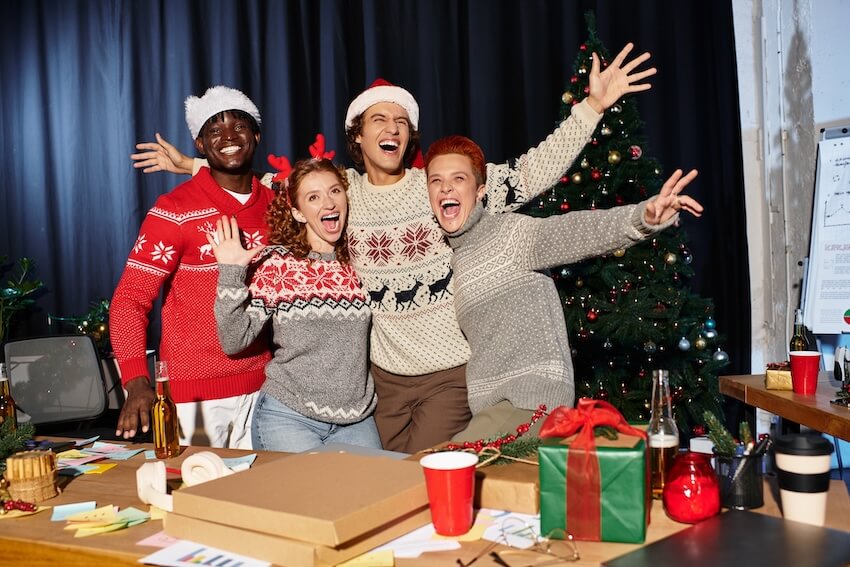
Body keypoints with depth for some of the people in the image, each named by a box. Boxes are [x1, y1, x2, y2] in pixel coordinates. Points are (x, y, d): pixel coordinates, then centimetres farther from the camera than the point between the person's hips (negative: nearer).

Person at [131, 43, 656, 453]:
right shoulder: (342, 189, 0)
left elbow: (529, 175, -14)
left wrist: (592, 106, -21)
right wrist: (193, 166, 10)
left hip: (451, 372, -3)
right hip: (386, 374, 4)